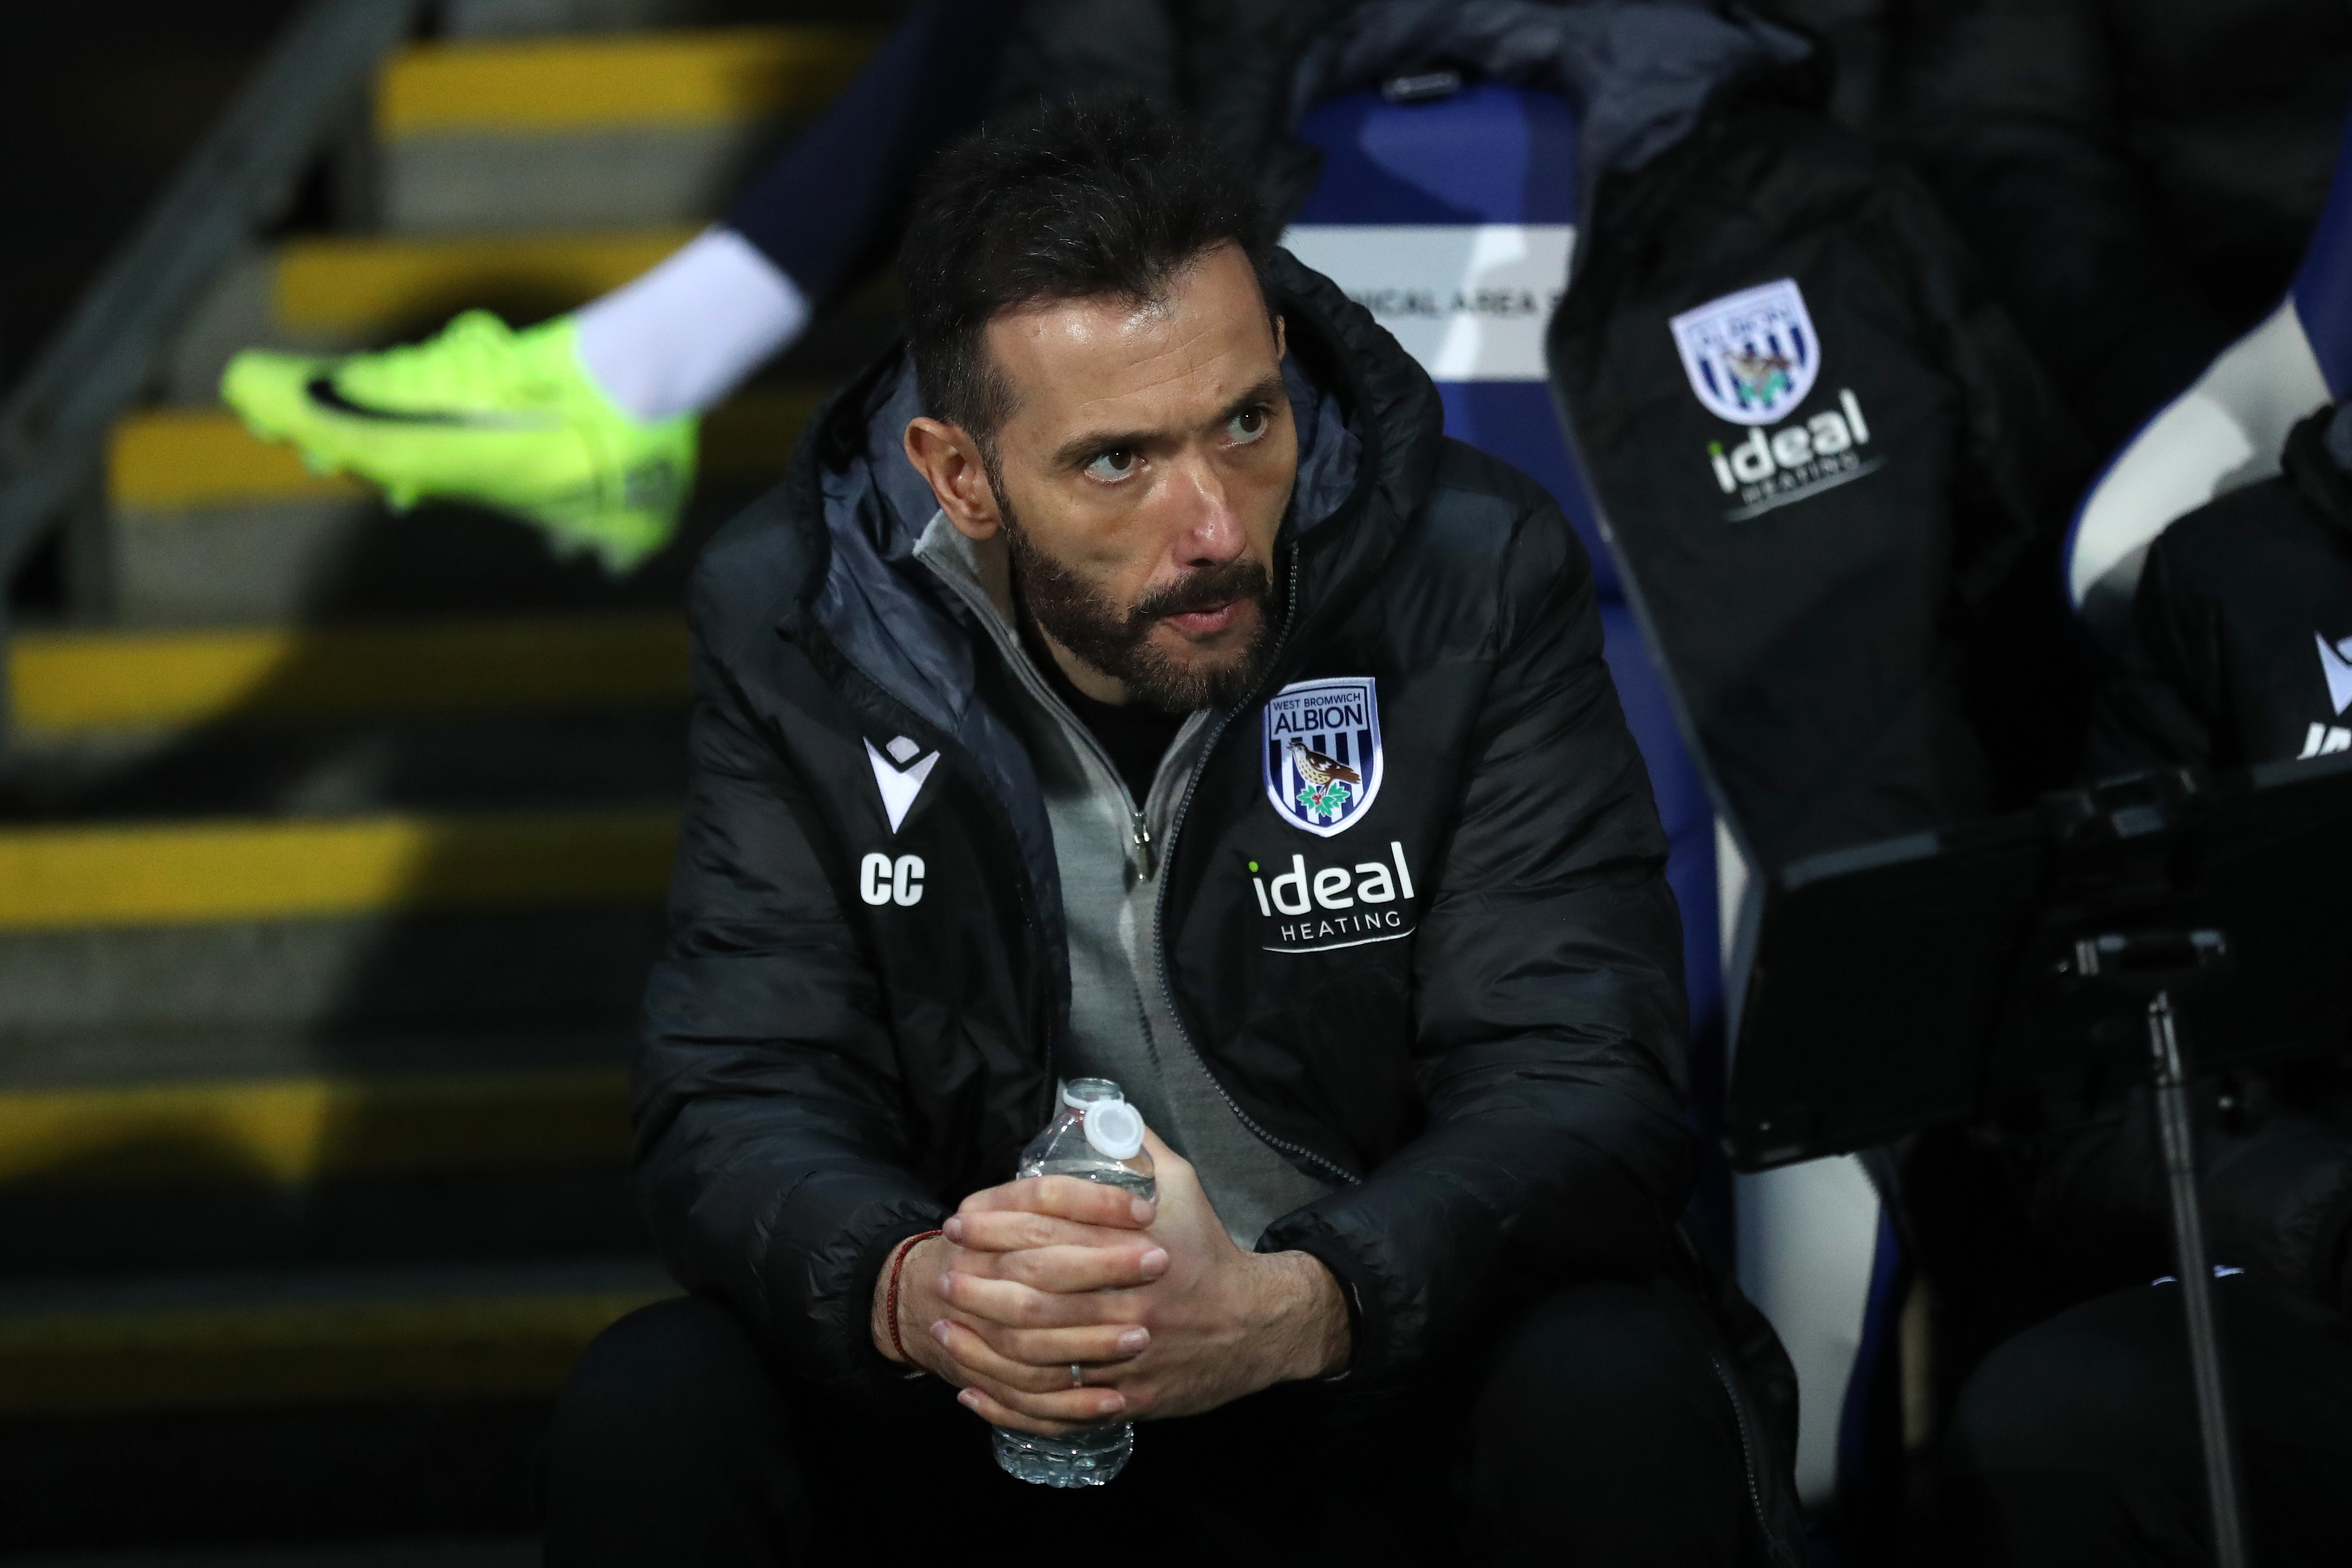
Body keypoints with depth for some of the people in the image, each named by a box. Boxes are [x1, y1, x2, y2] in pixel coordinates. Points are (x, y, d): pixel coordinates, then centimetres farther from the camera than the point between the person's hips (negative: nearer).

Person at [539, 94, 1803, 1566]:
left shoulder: (1478, 578, -13)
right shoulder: (797, 616, -7)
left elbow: (1583, 1096, -18)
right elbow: (744, 1102, -9)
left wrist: (1288, 1311, -39)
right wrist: (905, 1287, -34)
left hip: (1395, 1369, -1)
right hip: (1001, 1399, 1)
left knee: (1615, 1408, -33)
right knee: (650, 1415, -25)